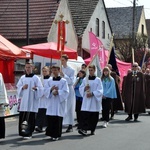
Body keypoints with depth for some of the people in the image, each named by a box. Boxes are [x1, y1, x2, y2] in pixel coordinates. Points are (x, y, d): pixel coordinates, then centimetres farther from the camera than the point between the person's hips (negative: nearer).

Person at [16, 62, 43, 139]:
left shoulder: (36, 78, 0)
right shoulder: (22, 78, 12)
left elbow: (40, 88, -3)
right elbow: (18, 87, 13)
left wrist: (36, 88, -23)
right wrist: (22, 87, -8)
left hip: (32, 100, -3)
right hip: (24, 99, 4)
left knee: (31, 117, -5)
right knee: (22, 117, 1)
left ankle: (29, 133, 0)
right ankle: (23, 132, 13)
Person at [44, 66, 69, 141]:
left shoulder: (63, 81, 1)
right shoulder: (49, 81, 11)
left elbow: (65, 91, -5)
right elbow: (46, 90, 5)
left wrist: (58, 92, -16)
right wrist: (51, 89, -13)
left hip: (59, 102, -3)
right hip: (51, 102, 3)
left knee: (58, 119, -4)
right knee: (50, 118, 0)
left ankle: (56, 134, 3)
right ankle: (51, 134, 11)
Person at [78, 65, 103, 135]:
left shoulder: (98, 80, 1)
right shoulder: (85, 79, 9)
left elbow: (100, 91, -5)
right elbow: (80, 88, 9)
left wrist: (92, 94, -16)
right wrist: (85, 88, -12)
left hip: (94, 101, -1)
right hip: (86, 100, 1)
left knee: (94, 116, 4)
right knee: (85, 114, -11)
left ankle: (92, 129, 17)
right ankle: (83, 128, -17)